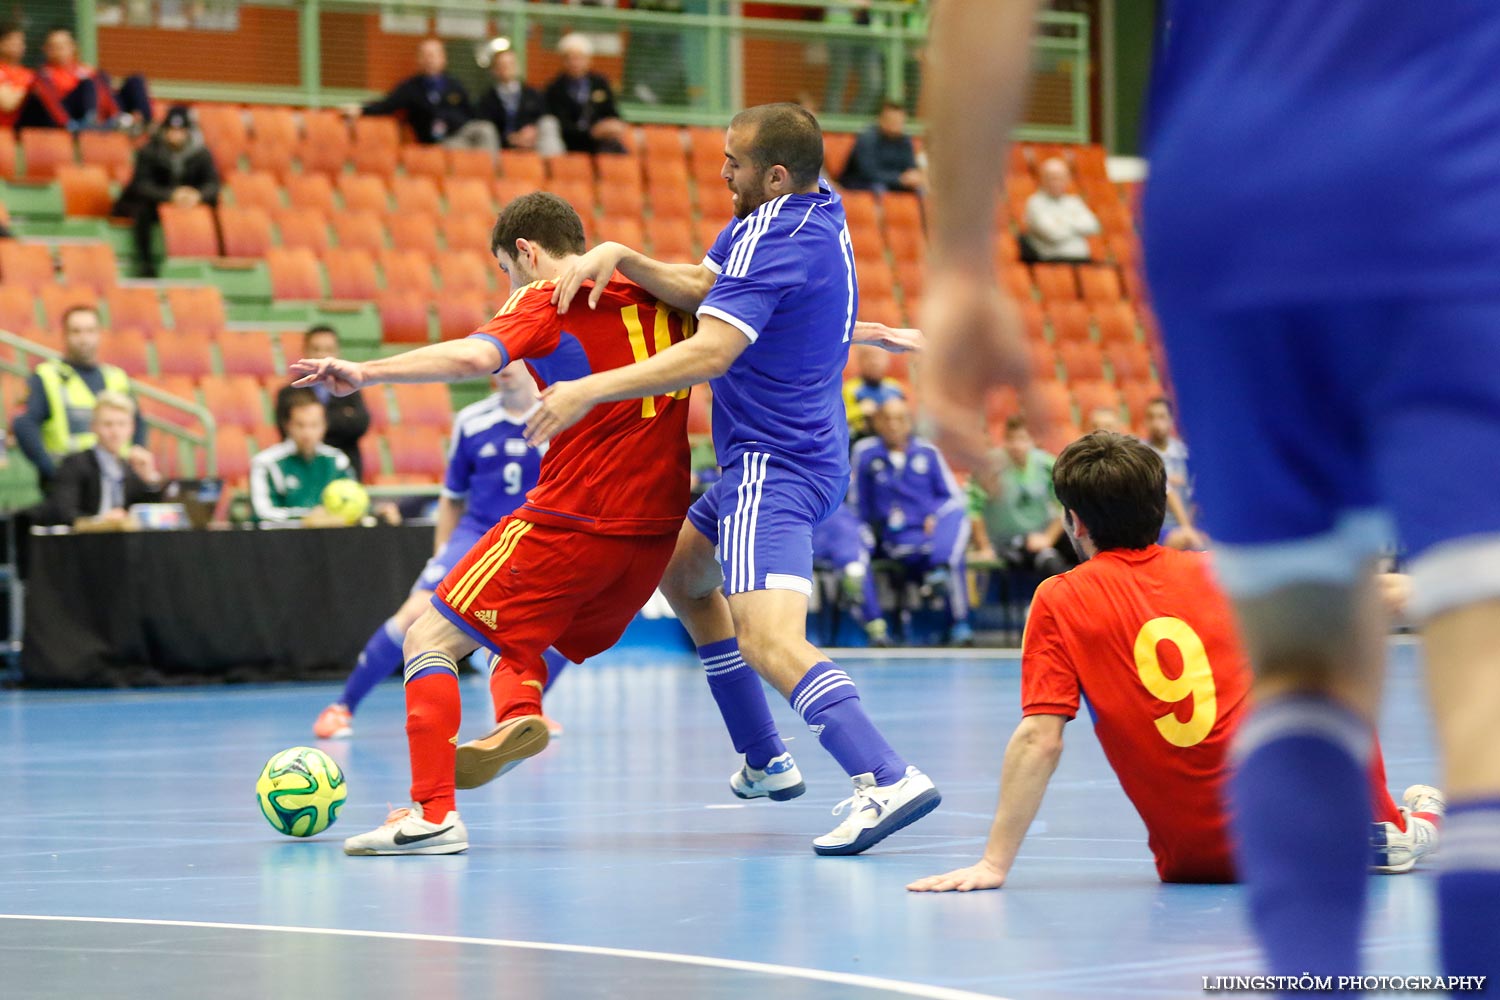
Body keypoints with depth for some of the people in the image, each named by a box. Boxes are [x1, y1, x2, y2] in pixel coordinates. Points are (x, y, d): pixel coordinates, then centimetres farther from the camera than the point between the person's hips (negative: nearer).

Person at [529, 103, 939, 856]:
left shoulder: (774, 238, -20)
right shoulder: (817, 209, 8)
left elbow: (710, 352, -29)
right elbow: (699, 287, 6)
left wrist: (590, 390, -30)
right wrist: (619, 256, -10)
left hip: (773, 466, -11)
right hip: (807, 452, 11)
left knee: (769, 643, -25)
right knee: (684, 571, 29)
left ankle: (886, 779, -41)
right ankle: (765, 763, 31)